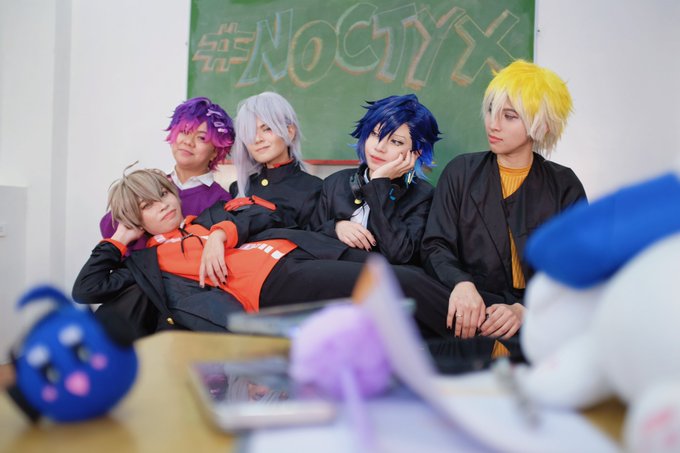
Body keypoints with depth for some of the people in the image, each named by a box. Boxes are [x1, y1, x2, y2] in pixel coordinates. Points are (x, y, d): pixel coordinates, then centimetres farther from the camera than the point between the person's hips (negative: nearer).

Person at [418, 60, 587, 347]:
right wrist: (461, 284, -21)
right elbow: (436, 247, 3)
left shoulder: (564, 185, 10)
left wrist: (524, 308, -19)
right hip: (473, 304, 0)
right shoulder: (461, 172, 11)